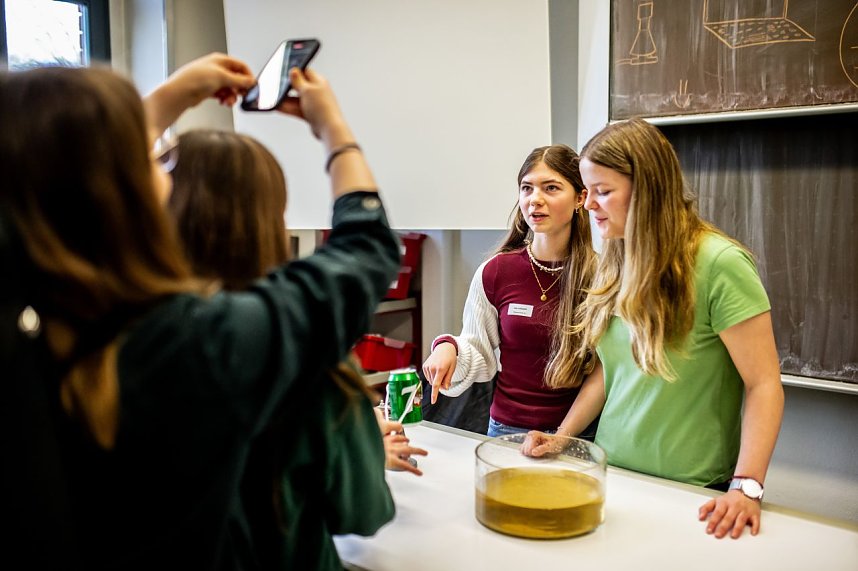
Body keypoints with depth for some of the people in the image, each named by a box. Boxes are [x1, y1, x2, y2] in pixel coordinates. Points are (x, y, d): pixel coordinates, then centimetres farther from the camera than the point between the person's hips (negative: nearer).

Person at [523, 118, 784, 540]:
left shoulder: (718, 263, -18)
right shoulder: (616, 262, 2)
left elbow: (764, 384, -18)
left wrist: (747, 488, -25)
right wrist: (561, 437, 0)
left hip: (692, 489, -6)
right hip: (612, 473, 6)